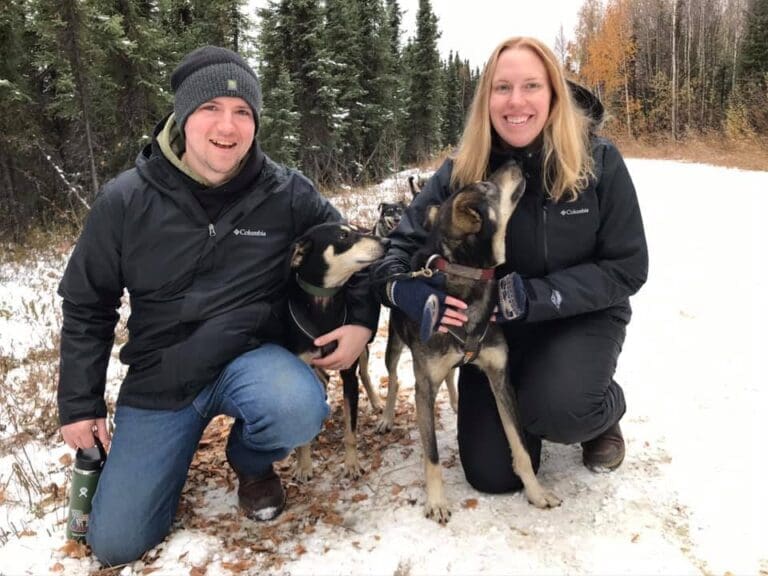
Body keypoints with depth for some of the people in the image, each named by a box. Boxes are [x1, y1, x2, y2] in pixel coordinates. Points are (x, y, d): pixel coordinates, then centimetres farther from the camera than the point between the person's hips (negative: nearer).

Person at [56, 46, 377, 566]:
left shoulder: (287, 194, -11)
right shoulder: (127, 200, -10)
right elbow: (87, 305, 2)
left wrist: (362, 321, -10)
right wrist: (80, 403, 4)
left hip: (252, 358, -1)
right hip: (160, 378, 1)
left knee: (300, 410, -36)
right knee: (115, 543, 2)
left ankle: (251, 462, 2)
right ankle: (176, 440, 31)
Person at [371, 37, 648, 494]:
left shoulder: (598, 161, -16)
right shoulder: (462, 171, -12)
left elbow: (626, 268, -14)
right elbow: (398, 248, -9)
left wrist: (532, 296, -28)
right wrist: (411, 293, -34)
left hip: (581, 317, -1)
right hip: (493, 326, 2)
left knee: (557, 410, -33)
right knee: (493, 474, -4)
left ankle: (605, 414, 5)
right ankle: (518, 397, 28)